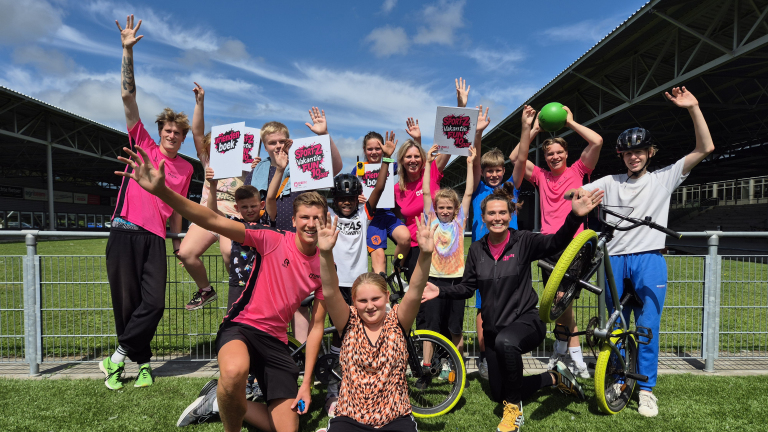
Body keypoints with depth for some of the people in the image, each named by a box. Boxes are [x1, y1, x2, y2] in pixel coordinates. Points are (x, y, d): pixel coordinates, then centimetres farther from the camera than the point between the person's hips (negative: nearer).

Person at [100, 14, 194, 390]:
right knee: (126, 301, 2)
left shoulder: (186, 167, 14)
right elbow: (128, 96, 1)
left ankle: (120, 355, 10)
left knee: (154, 303, -8)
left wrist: (178, 239, 15)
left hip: (155, 237, 2)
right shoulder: (143, 145, 7)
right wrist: (128, 51, -6)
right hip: (125, 232, -2)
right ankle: (141, 362, 17)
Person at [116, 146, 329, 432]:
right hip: (242, 325, -4)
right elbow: (213, 221, -23)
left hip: (276, 341, 4)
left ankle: (220, 401, 26)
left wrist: (306, 383, -1)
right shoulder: (273, 240, -12)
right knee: (235, 370, -41)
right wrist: (161, 191, -37)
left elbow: (317, 326, 3)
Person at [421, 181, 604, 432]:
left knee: (505, 342, -42)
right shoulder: (477, 249, -1)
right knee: (498, 394, 13)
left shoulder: (523, 241, -11)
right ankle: (554, 377, 36)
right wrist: (441, 292, -12)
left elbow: (557, 242, -28)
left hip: (525, 319, -5)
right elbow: (467, 288, 3)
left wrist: (575, 216, -45)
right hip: (493, 327, 5)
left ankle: (514, 407, -15)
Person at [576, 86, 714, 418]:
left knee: (647, 327, -4)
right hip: (615, 260, 2)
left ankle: (646, 389, 10)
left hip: (649, 260, -2)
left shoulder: (663, 178, 9)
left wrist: (693, 108, -5)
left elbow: (705, 148, 2)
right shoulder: (610, 182, 13)